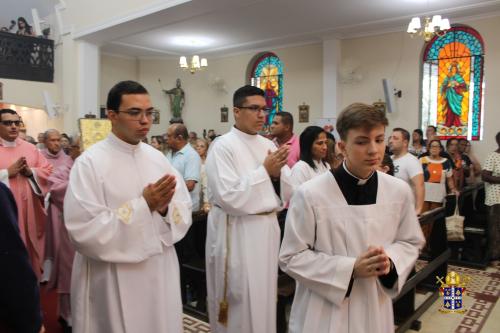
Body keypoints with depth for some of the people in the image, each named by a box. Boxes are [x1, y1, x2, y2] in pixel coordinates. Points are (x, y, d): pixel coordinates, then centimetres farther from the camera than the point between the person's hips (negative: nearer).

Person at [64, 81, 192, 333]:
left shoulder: (157, 158, 3)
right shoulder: (89, 162, -13)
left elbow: (184, 212, 4)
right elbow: (83, 231, -20)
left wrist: (165, 209, -18)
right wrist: (143, 205, -22)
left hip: (162, 273, 5)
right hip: (113, 281, -5)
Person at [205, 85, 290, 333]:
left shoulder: (269, 145, 7)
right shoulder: (222, 146, -12)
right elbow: (229, 198, -21)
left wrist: (277, 174, -10)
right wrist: (264, 171, -16)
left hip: (268, 229, 6)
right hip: (237, 233, -6)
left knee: (264, 297, 18)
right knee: (240, 302, 6)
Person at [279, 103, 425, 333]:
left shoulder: (399, 191, -6)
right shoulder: (311, 194, -18)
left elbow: (411, 242, 8)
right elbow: (291, 257, -12)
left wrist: (390, 261, -13)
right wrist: (351, 268, -20)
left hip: (376, 310, 4)